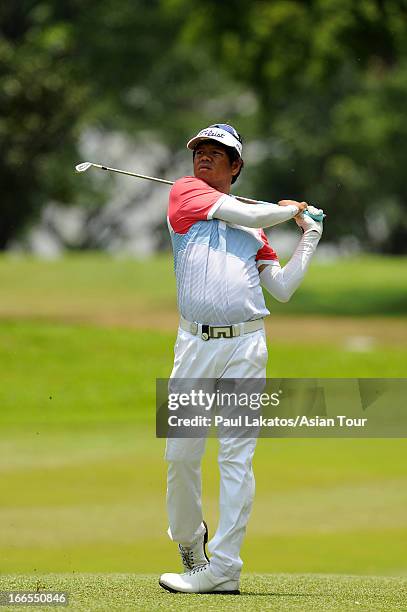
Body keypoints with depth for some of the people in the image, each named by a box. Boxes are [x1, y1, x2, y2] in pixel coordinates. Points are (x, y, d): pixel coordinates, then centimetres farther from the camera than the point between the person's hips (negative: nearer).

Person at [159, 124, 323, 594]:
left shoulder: (256, 228, 19)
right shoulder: (185, 192, 10)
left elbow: (282, 288, 15)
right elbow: (246, 214, 0)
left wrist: (309, 238, 16)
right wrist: (290, 210, 15)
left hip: (246, 345, 1)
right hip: (195, 343, -1)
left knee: (236, 458, -5)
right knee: (181, 453, -1)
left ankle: (223, 569, -6)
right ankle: (188, 538, 25)